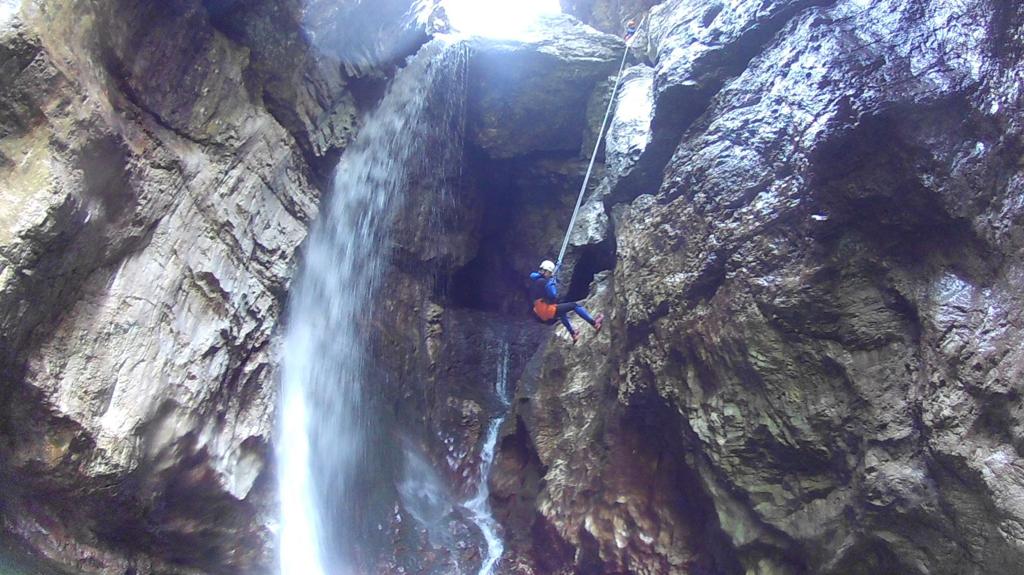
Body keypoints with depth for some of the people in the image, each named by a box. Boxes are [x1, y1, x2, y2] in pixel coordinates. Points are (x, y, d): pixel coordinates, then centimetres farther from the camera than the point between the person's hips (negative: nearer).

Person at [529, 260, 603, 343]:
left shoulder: (534, 281, 13)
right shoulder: (543, 281, -15)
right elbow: (553, 296, -17)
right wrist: (553, 284, -2)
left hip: (542, 315, 10)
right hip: (548, 310, -10)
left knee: (562, 313, 38)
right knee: (574, 305, -1)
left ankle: (573, 334, 46)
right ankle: (594, 323, -2)